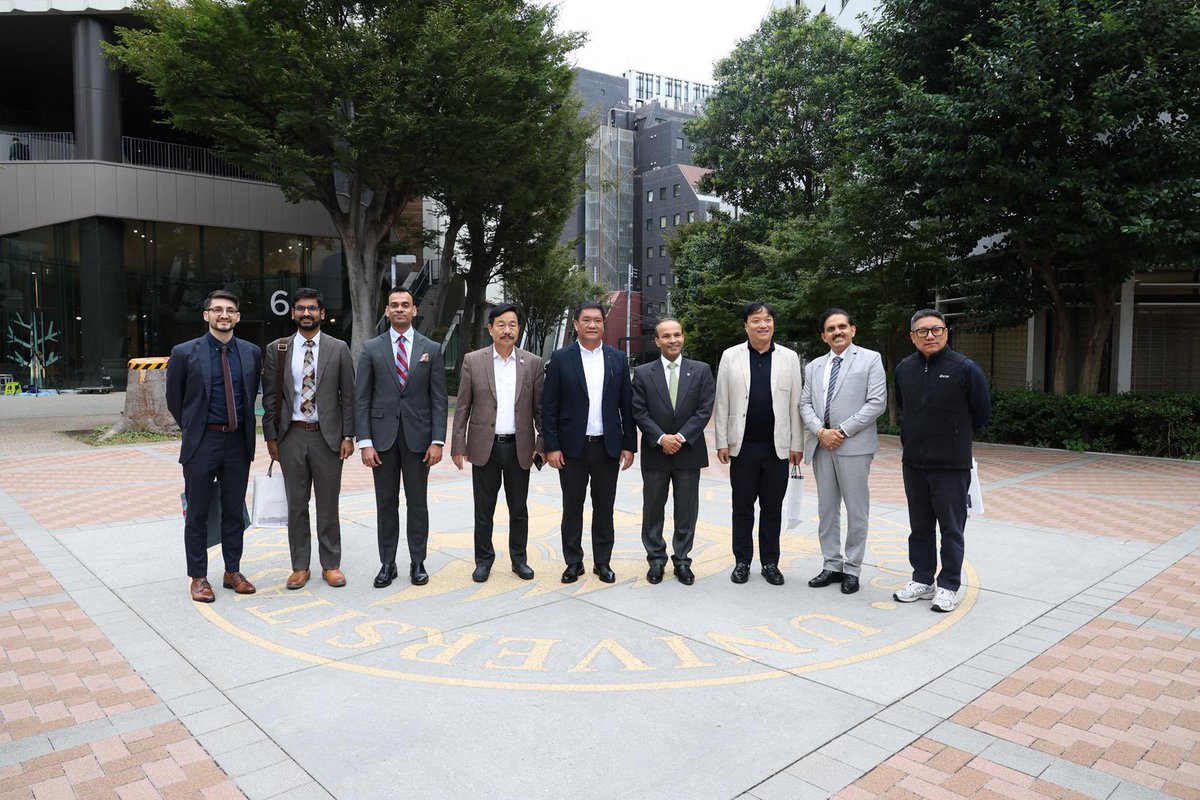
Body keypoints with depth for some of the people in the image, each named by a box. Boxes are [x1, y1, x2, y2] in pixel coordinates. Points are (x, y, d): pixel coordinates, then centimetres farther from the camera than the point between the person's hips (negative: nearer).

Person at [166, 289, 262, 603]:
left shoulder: (252, 353, 4)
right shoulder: (185, 353, -5)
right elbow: (174, 400, 5)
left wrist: (245, 429, 12)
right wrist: (192, 430, 8)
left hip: (238, 442, 3)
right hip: (202, 442, -3)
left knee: (234, 511, 12)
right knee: (197, 515, 7)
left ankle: (233, 572, 25)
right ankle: (198, 577, 19)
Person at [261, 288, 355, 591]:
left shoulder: (338, 349, 1)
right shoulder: (276, 349, 5)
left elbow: (348, 395, 1)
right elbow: (270, 397, 6)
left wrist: (348, 436, -4)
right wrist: (270, 437, 2)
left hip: (327, 435, -1)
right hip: (291, 436, 1)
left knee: (328, 504, 7)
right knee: (296, 504, 8)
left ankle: (331, 565, 19)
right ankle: (300, 566, 20)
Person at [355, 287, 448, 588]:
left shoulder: (431, 349, 4)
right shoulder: (371, 348, 3)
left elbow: (439, 399, 1)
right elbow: (361, 399, 1)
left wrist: (438, 440, -6)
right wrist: (365, 442, -7)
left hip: (417, 436, 0)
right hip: (382, 435, 0)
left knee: (417, 503, 8)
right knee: (386, 504, 8)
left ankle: (417, 563, 18)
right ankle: (387, 564, 18)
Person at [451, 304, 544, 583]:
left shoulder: (533, 363, 2)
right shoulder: (473, 361, 0)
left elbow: (540, 408, 5)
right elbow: (462, 407, 1)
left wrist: (543, 443, -1)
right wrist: (458, 445, -3)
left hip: (519, 448, 1)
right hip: (484, 447, -1)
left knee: (519, 509, 11)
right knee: (484, 510, 8)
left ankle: (519, 558, 26)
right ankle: (484, 559, 24)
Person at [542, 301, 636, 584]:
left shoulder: (618, 359, 5)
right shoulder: (561, 358, -1)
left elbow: (627, 405, 6)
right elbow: (549, 406, -3)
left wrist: (629, 445, 2)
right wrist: (551, 446, -8)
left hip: (608, 445, 2)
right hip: (572, 446, -1)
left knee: (604, 507, 9)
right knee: (572, 507, 8)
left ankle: (602, 561, 22)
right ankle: (574, 562, 21)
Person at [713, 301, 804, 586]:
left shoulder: (789, 358, 4)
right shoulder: (731, 356, 2)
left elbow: (795, 404, 4)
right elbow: (722, 403, 2)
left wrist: (796, 444, 1)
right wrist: (722, 442, -2)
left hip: (777, 447, 1)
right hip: (742, 446, 0)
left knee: (772, 508, 9)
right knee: (742, 507, 9)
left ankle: (770, 562, 21)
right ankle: (742, 561, 21)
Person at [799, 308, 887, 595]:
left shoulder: (870, 359, 0)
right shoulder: (814, 367, 15)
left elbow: (877, 402, -8)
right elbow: (805, 404, 10)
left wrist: (842, 431, -12)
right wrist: (821, 431, -8)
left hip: (854, 445, -5)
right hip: (821, 445, 5)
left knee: (856, 510, 2)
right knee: (827, 509, 10)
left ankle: (852, 569, 12)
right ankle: (832, 565, 19)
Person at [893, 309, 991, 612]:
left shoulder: (965, 368, -10)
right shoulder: (904, 369, 4)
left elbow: (981, 414, 1)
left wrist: (956, 439, 12)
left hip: (951, 465, -4)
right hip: (913, 463, 5)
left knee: (951, 529, 4)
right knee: (920, 527, 14)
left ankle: (948, 587, 15)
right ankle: (922, 581, 26)